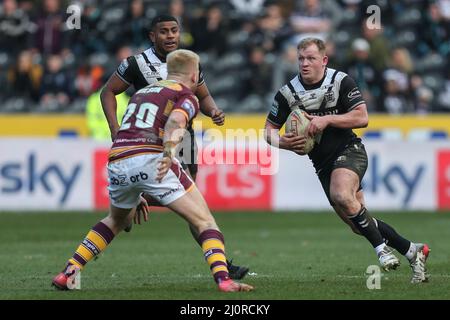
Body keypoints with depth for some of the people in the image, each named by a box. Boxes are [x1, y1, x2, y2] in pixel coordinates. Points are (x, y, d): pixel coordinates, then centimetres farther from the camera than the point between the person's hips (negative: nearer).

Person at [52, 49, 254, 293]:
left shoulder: (142, 92, 31)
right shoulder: (186, 96, 10)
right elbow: (176, 120, -13)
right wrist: (169, 153, -28)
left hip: (116, 162, 6)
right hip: (151, 160, -6)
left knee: (117, 220, 33)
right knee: (204, 220, 0)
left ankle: (68, 272, 27)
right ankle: (223, 280, -19)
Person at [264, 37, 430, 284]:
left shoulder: (341, 81, -10)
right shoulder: (288, 93, -4)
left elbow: (362, 117, -13)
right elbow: (269, 131, 3)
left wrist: (327, 119, -23)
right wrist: (283, 143, -19)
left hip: (349, 150, -4)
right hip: (322, 162, 4)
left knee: (341, 195, -34)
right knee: (359, 225, 5)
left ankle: (381, 248, -20)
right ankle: (412, 252, 21)